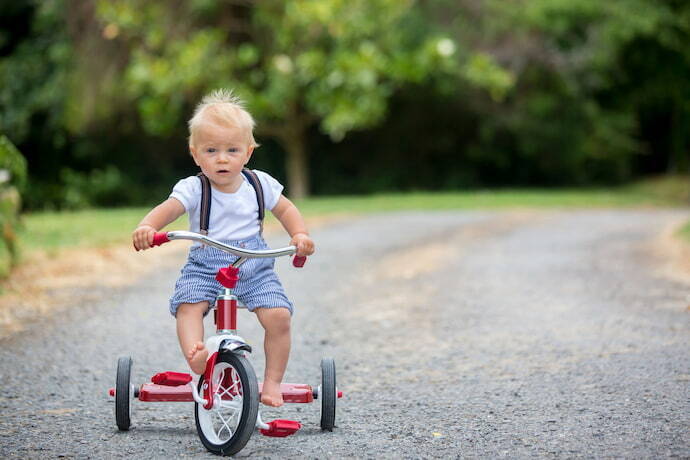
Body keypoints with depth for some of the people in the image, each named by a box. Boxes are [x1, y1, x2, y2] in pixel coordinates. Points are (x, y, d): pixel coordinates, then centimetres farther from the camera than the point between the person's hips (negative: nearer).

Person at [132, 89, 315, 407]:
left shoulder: (259, 184, 2)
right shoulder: (193, 189, -7)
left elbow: (285, 209, 15)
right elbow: (166, 209, -23)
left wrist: (300, 234, -4)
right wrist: (147, 227, -45)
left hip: (254, 268, 1)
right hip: (205, 266, -1)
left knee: (278, 315, -19)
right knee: (188, 305, -31)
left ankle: (273, 381, -6)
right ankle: (195, 355, -47)